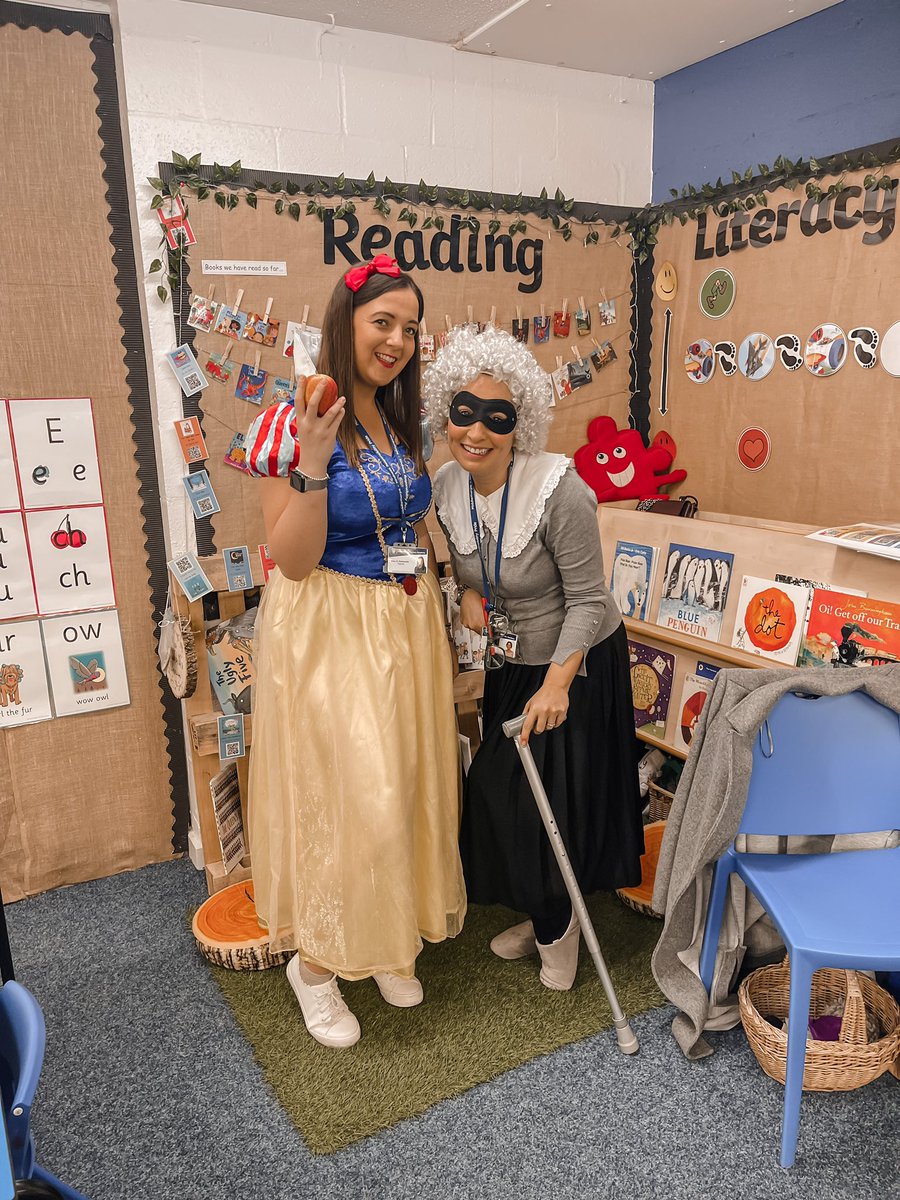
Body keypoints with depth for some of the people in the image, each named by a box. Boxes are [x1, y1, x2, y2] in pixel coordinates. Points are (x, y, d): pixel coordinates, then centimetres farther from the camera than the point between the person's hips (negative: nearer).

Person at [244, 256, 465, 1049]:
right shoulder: (297, 424, -13)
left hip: (409, 625, 7)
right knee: (344, 792, -2)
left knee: (408, 784, 13)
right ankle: (315, 961, 24)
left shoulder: (404, 425, 8)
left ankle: (388, 940, 35)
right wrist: (311, 459, -27)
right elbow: (294, 560, -17)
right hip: (330, 632, -7)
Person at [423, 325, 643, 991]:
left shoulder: (559, 490, -28)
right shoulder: (447, 486, -9)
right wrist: (467, 592, -11)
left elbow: (587, 599, -22)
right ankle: (546, 916, 40)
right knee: (499, 794, 16)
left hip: (576, 665, -6)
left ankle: (557, 923, 33)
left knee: (559, 799, 4)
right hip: (510, 663, 7)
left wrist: (557, 684, -26)